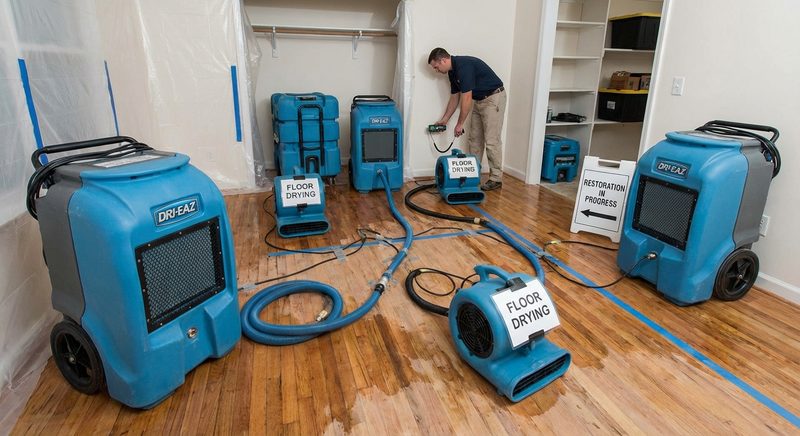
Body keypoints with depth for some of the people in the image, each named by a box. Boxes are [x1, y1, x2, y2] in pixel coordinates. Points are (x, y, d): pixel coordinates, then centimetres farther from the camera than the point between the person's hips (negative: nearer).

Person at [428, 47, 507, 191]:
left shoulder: (464, 66, -23)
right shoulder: (452, 71, 6)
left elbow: (466, 99, -23)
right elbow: (454, 98, 15)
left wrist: (460, 124, -16)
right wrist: (444, 120, 15)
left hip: (494, 98, -10)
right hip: (479, 100, 10)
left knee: (491, 140, -8)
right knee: (474, 139, 10)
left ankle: (496, 179, -1)